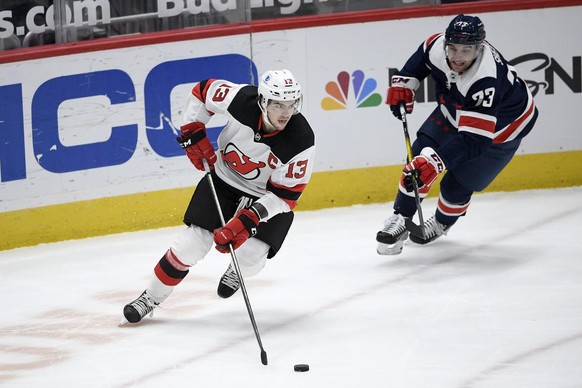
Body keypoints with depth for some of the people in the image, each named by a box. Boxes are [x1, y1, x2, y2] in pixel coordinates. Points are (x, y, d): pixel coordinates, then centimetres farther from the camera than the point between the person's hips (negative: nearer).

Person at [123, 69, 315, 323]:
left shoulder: (301, 141, -31)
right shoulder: (242, 99, -29)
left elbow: (286, 195, -23)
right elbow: (203, 91, -7)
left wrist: (247, 220, -32)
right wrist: (192, 133, -10)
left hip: (267, 195, -1)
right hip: (224, 177, 1)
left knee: (251, 255, -16)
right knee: (193, 241, -8)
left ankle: (236, 272, 24)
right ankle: (151, 297, 11)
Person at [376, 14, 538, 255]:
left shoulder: (486, 80, -44)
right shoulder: (438, 47, -27)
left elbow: (474, 139, -47)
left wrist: (436, 160, -56)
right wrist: (404, 82, -6)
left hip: (500, 128, -6)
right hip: (454, 111, 6)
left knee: (458, 184, -5)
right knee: (420, 156, -9)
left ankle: (441, 224, 26)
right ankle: (401, 219, 4)